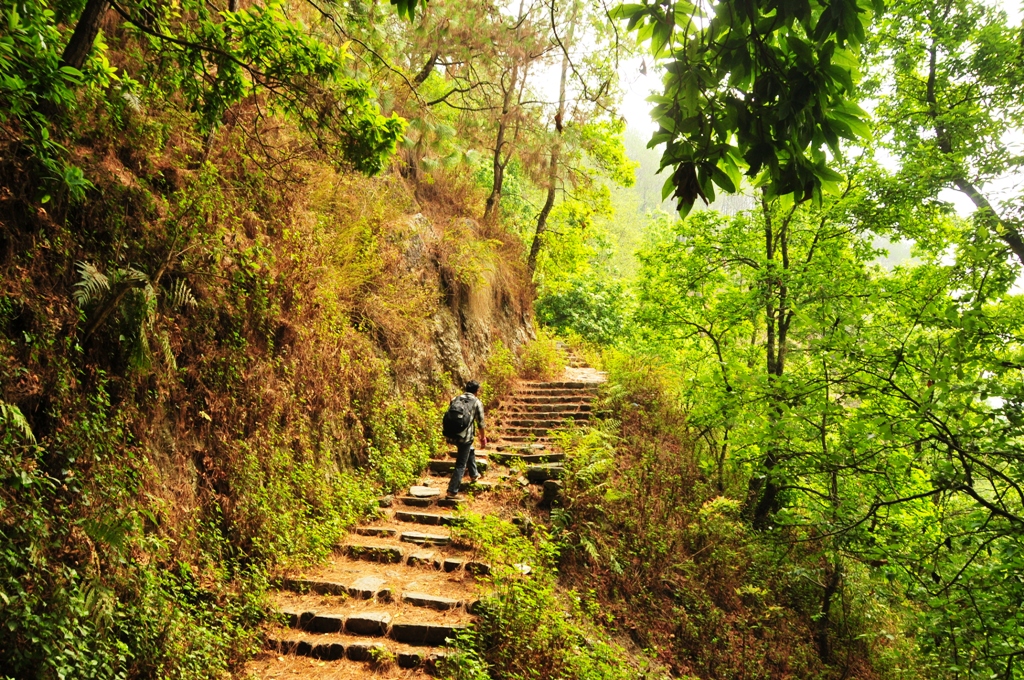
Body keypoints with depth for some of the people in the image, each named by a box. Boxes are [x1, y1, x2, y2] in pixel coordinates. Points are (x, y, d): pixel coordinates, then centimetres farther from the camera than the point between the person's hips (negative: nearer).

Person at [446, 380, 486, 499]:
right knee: (461, 465, 2)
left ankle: (474, 475, 46)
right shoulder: (477, 402, -1)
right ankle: (452, 491, -2)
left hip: (453, 435, 6)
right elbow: (480, 423, 0)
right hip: (466, 437, -6)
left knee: (470, 451, 32)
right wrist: (483, 438, 14)